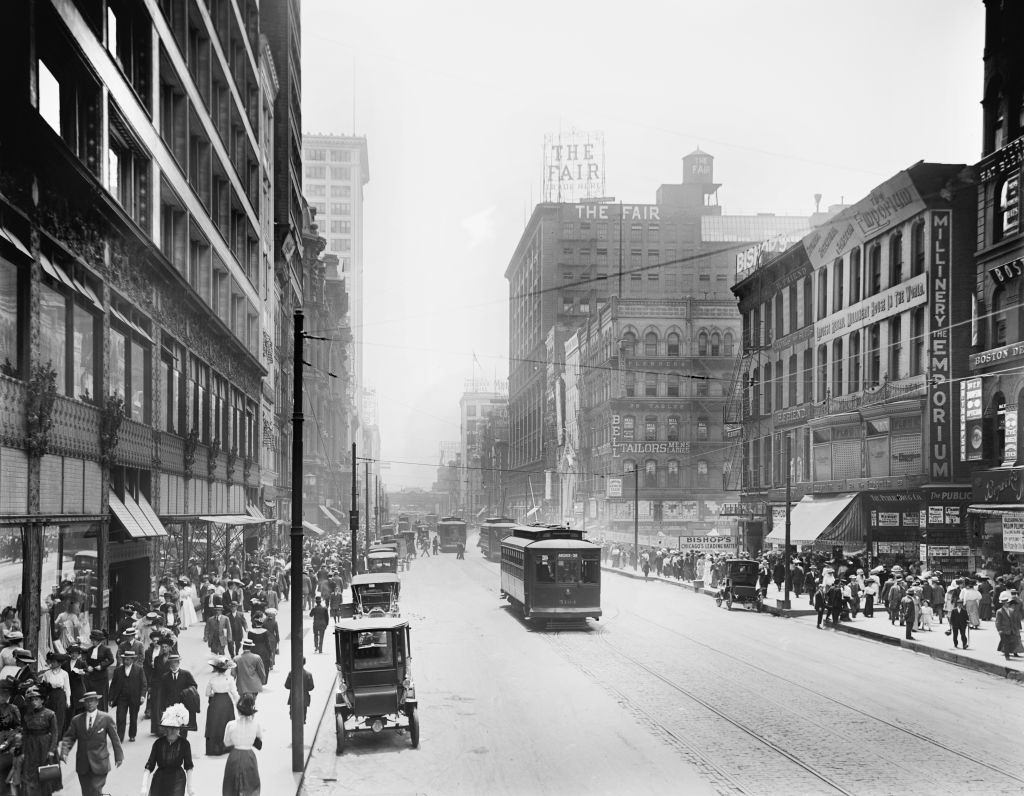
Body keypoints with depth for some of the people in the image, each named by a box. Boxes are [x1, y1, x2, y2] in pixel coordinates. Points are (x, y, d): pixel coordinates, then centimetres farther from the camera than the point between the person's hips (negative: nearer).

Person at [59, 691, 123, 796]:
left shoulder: (106, 719, -2)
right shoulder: (76, 720, 5)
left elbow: (115, 738, 3)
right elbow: (68, 737, 3)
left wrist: (118, 756, 5)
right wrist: (64, 752, -14)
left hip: (99, 764, -3)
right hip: (83, 766, 3)